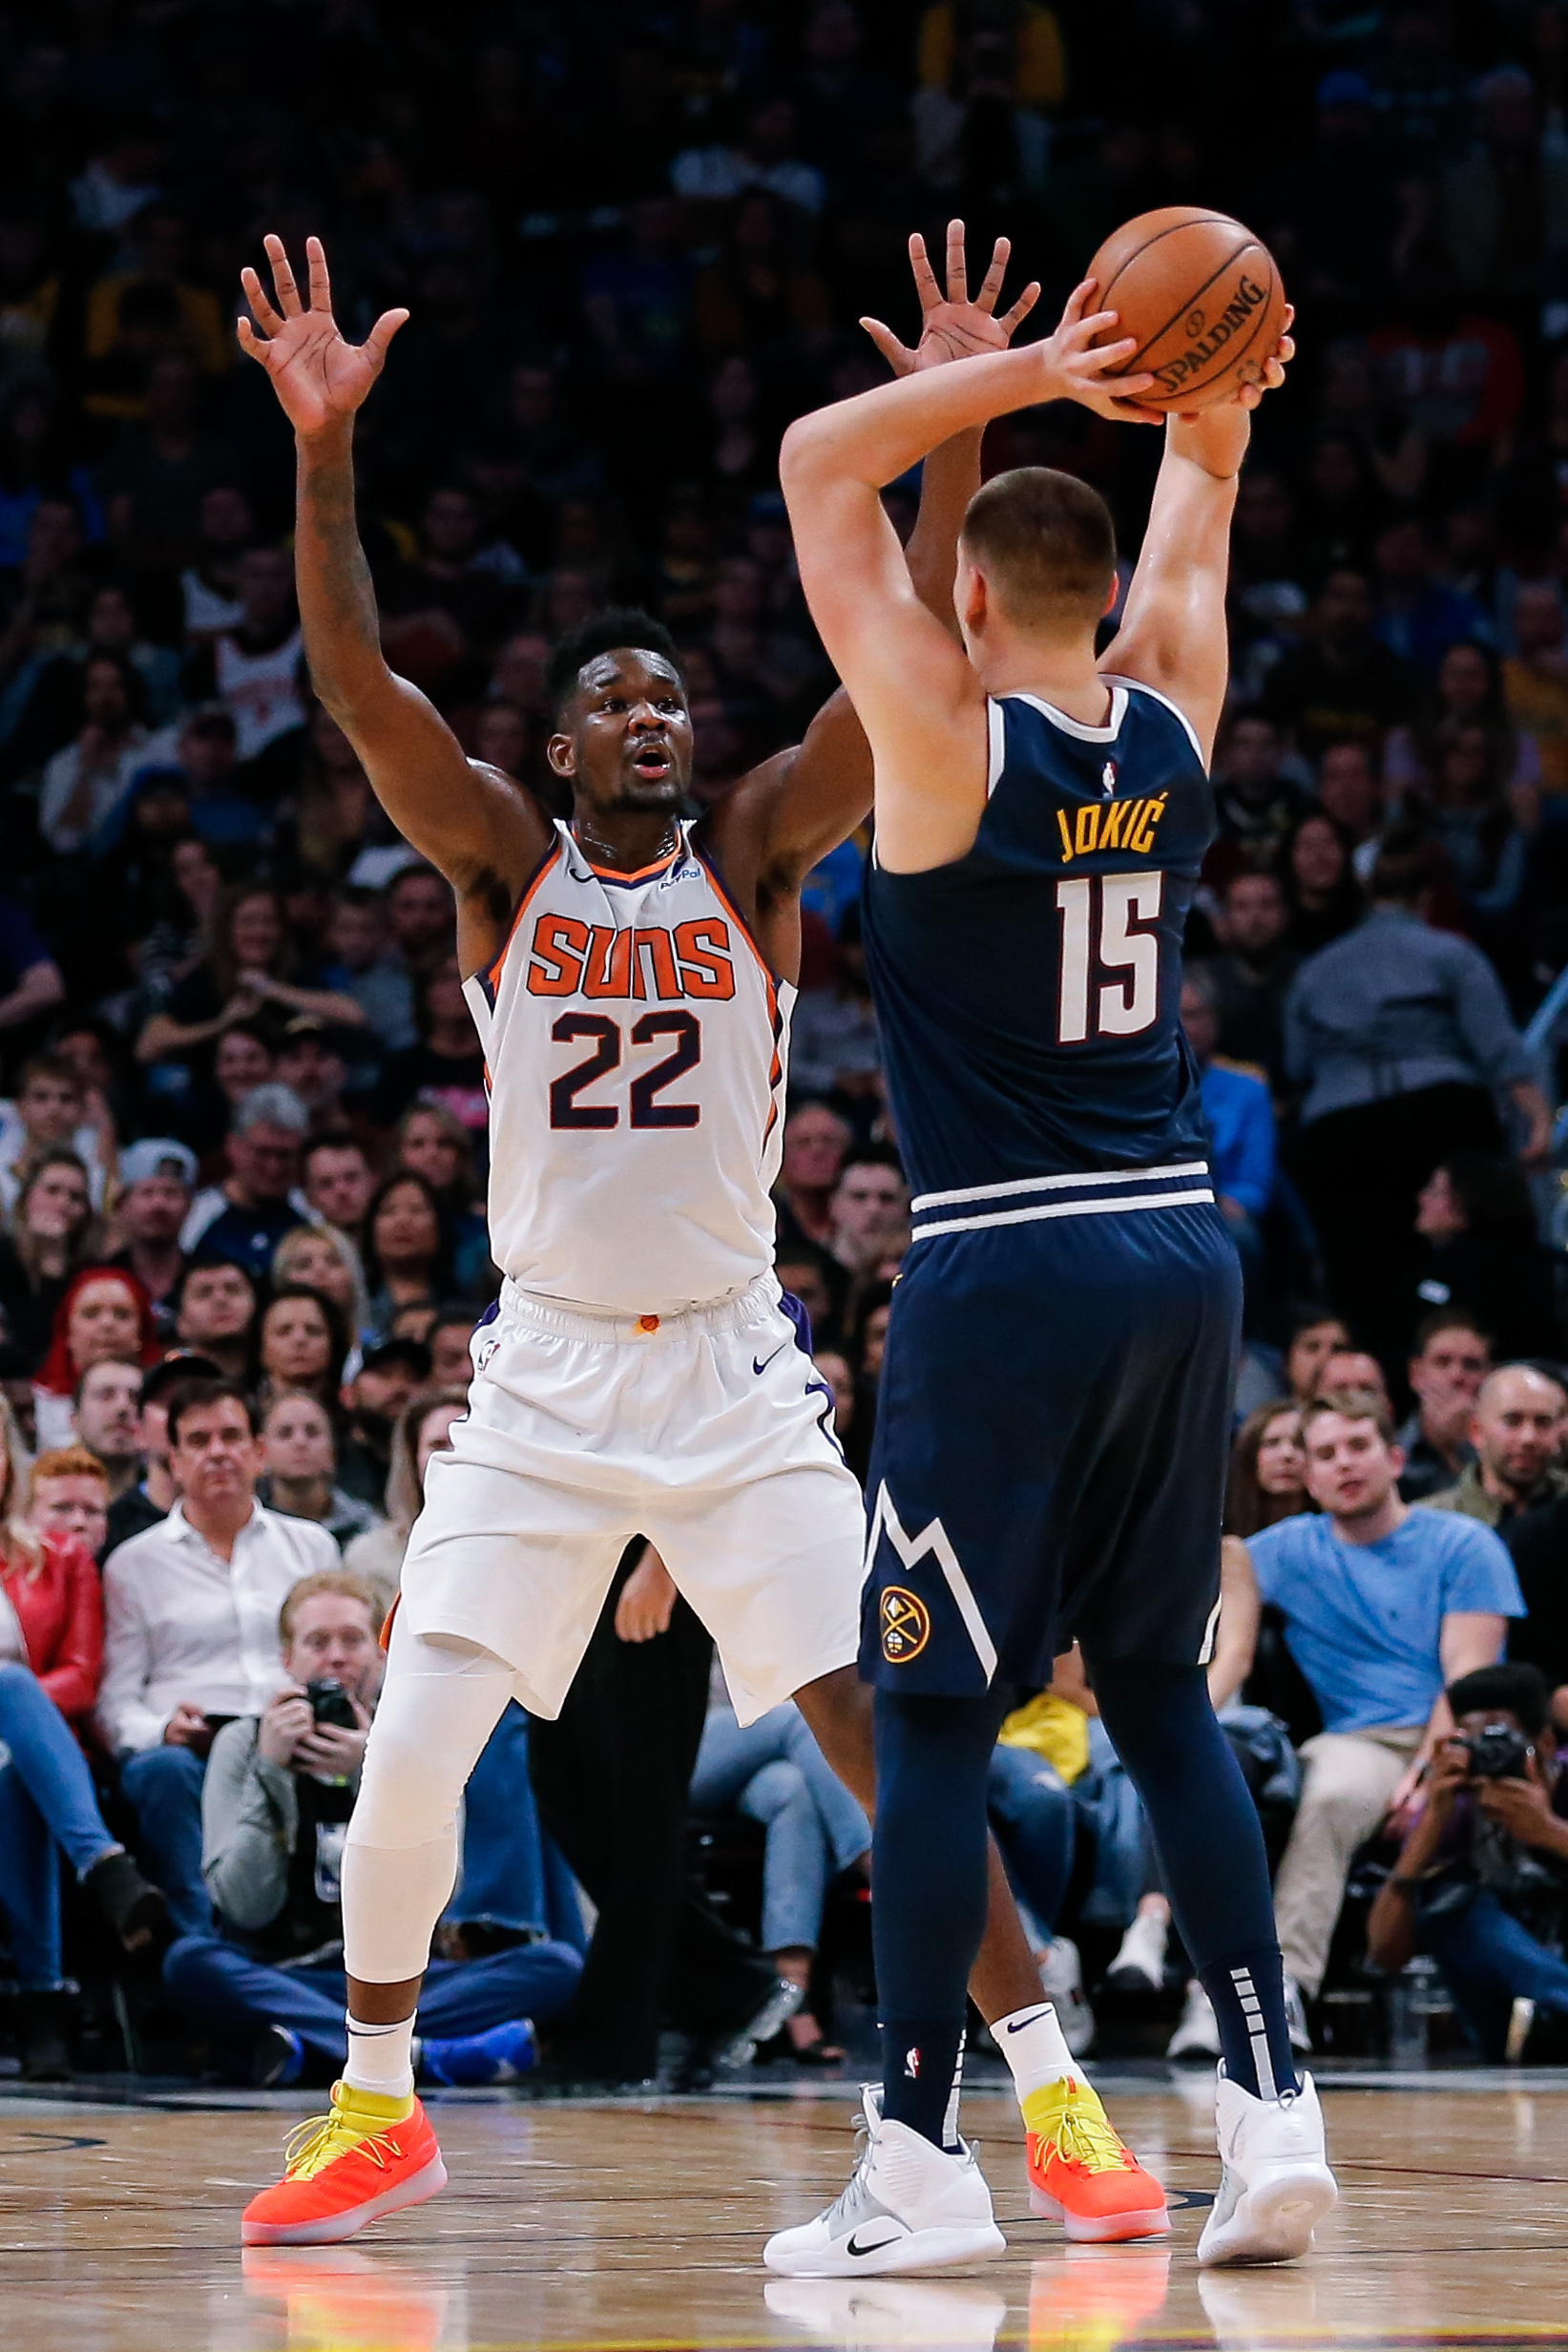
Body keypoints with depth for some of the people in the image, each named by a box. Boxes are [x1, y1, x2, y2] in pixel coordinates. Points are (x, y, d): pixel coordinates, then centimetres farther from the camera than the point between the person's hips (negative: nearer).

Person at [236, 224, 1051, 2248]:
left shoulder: (754, 855, 1)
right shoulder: (504, 865, 0)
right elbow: (354, 681, -14)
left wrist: (956, 434, -22)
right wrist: (326, 450, -25)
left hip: (736, 1374, 0)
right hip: (546, 1375, 0)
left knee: (888, 1738, -8)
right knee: (407, 1759, -7)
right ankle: (377, 2102, 12)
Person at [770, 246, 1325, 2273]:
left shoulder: (952, 740, -10)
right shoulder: (1172, 728, 6)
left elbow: (816, 468, -4)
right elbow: (1197, 498, 21)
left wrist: (1025, 376, -11)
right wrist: (1206, 403, 1)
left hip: (1007, 1274, -6)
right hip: (1182, 1259, 6)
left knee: (930, 1715, 0)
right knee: (1158, 1690, 13)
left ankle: (918, 2160, 0)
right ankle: (1270, 2111, 5)